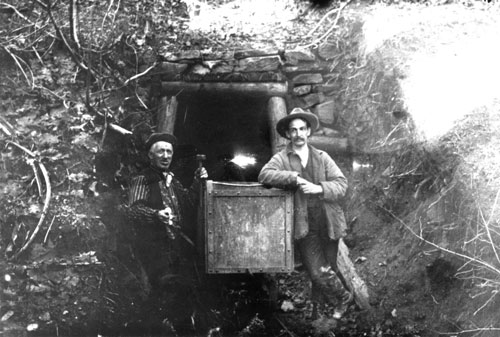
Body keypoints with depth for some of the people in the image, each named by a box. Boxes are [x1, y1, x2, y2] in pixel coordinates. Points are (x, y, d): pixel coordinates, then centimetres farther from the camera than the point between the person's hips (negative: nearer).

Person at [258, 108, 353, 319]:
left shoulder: (322, 157, 10)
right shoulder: (281, 158, 3)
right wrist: (294, 178, -23)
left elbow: (341, 184, 2)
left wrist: (319, 188, -16)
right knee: (318, 273, -7)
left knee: (328, 270, 11)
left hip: (328, 224, 3)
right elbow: (264, 175, -16)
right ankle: (343, 297, 20)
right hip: (304, 227, -3)